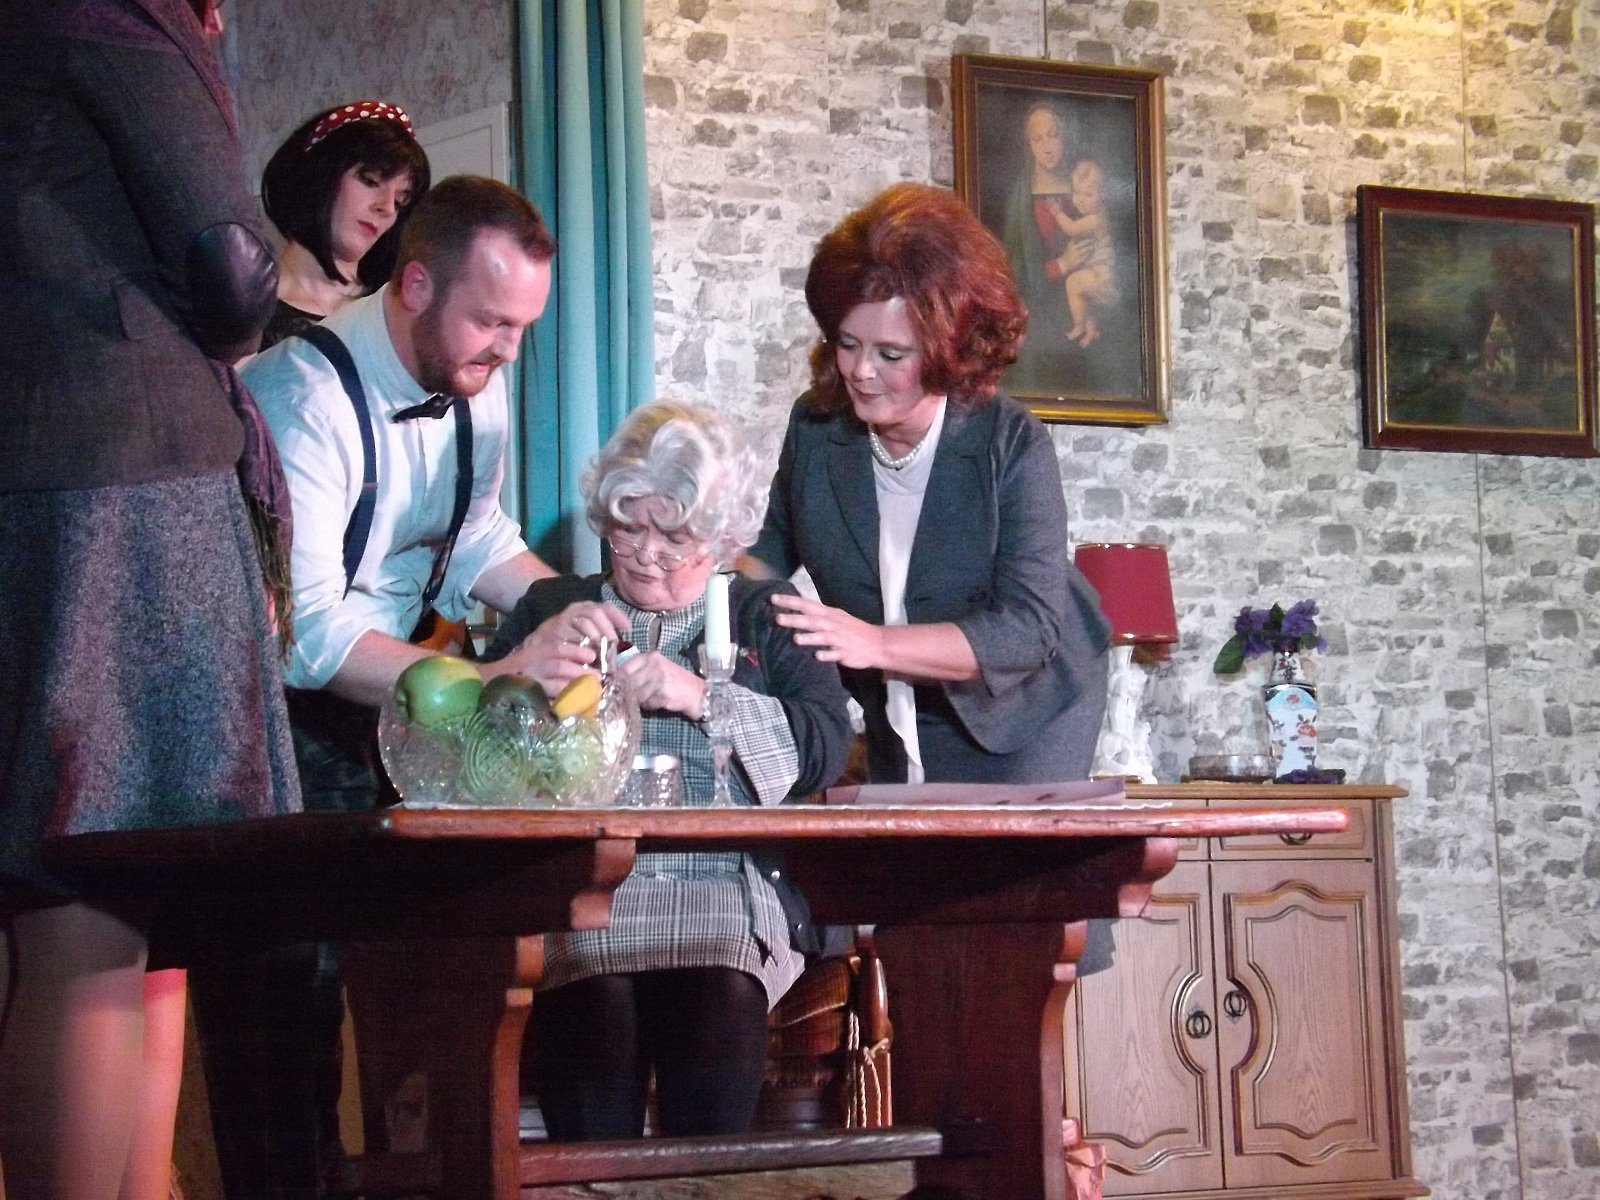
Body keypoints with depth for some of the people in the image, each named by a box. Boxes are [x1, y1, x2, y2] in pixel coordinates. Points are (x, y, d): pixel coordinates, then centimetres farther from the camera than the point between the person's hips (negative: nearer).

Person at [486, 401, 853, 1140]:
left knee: (718, 1003, -34)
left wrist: (699, 695, -3)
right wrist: (543, 651, 0)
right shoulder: (552, 605, 26)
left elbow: (826, 747, 6)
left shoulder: (766, 616, 23)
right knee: (595, 1008, -33)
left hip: (728, 887, 0)